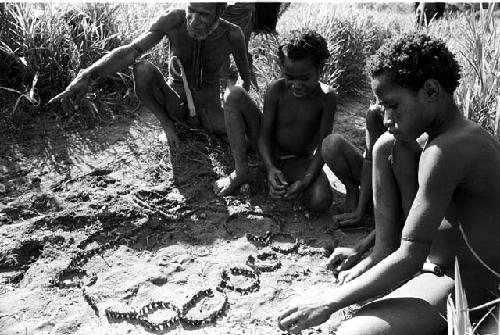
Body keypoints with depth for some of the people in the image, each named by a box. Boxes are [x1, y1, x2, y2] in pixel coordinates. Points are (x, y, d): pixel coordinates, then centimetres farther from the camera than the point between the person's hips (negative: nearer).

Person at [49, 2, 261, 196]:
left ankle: (240, 169, -27)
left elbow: (246, 77, -1)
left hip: (209, 109, 0)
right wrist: (86, 75, -45)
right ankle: (167, 124, -7)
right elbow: (130, 51, -34)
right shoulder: (173, 19, -23)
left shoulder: (233, 35, -21)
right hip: (176, 103, 1)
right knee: (143, 69, -29)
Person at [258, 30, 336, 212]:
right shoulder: (276, 89, -18)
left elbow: (323, 146, -17)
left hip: (301, 160, 0)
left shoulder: (327, 97, -19)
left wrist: (305, 181, -30)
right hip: (272, 154, 1)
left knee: (321, 201, -26)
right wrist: (270, 167, -30)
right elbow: (264, 133, -13)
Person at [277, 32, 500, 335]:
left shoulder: (444, 151, -27)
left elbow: (410, 259, -29)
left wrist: (330, 302, -23)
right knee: (387, 146, 4)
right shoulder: (468, 133, 3)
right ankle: (383, 257, 8)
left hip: (469, 285, -10)